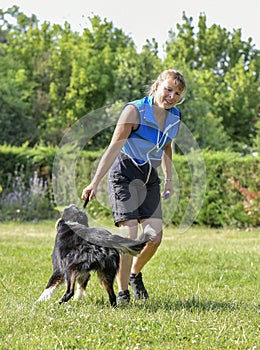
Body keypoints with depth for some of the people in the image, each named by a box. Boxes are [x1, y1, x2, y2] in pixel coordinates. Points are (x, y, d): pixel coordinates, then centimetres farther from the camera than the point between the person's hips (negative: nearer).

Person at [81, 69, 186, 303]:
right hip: (124, 174, -5)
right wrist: (95, 183, -24)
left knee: (155, 235, -8)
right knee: (129, 234, -15)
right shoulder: (135, 110, -16)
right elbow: (114, 147, -19)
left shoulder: (174, 117, 3)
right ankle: (122, 292, -4)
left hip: (149, 178, 5)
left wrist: (169, 180, 22)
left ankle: (135, 274, 21)